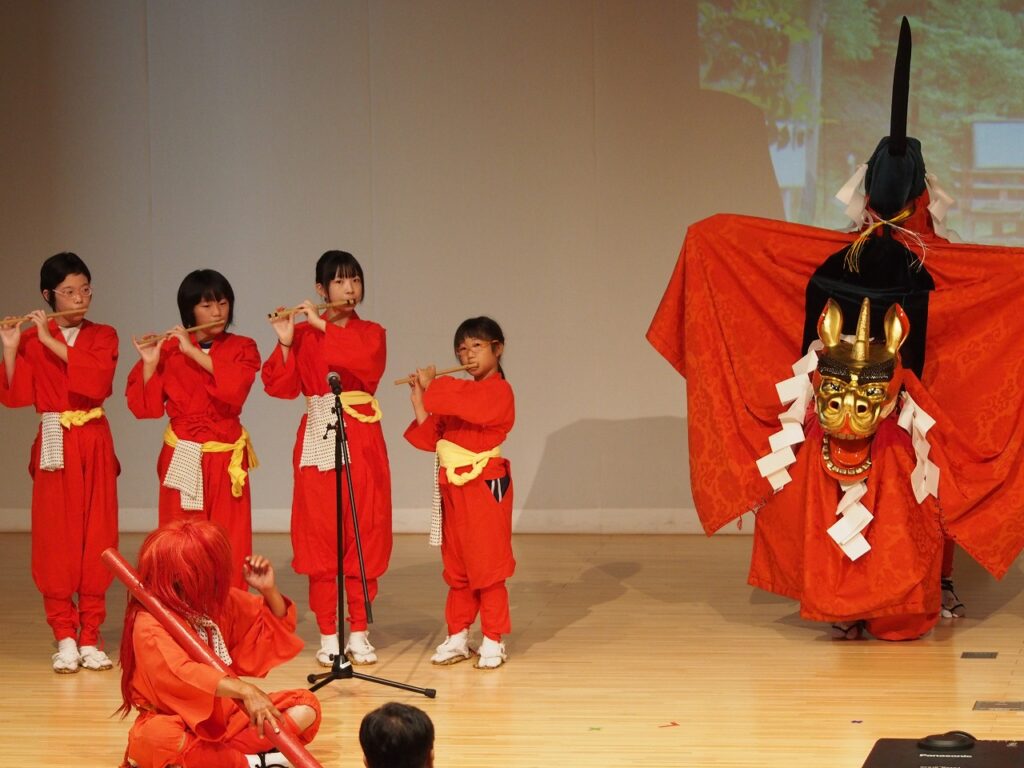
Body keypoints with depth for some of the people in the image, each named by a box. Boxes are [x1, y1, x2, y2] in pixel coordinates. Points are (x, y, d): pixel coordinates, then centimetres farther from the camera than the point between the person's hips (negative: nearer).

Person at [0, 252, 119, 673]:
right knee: (55, 540, -4)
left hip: (94, 446, 1)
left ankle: (90, 638, 6)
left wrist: (51, 342, -18)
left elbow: (98, 381, -15)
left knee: (96, 539, 0)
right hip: (55, 445, -1)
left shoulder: (103, 337, 5)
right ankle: (65, 638, 2)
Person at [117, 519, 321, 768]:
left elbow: (276, 628, 19)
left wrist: (269, 590, -2)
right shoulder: (150, 626, -19)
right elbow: (181, 674, -38)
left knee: (306, 707, -6)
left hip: (225, 716, 7)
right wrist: (244, 690, -50)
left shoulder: (222, 602, 5)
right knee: (157, 739, -42)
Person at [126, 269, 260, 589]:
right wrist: (149, 362, -12)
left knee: (230, 547, -3)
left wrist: (193, 352, -18)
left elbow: (234, 387, -17)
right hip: (182, 461, 0)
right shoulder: (169, 350, 4)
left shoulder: (242, 348, 5)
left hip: (226, 461, 0)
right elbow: (146, 407, 0)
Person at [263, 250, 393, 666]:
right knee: (320, 536, -2)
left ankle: (359, 633, 8)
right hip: (318, 441, 0)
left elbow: (366, 361, -17)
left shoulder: (371, 333, 7)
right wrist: (285, 342, -17)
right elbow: (279, 386, -4)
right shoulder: (304, 334, 6)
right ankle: (327, 636, 3)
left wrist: (323, 326, -19)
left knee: (364, 536, 0)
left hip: (362, 442, 0)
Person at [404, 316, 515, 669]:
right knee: (457, 567, 11)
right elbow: (431, 438, 11)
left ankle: (493, 641, 1)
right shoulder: (462, 392, 16)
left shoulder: (498, 391, -8)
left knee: (487, 564, -4)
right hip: (453, 488, 8)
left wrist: (432, 386, -16)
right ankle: (458, 637, 18)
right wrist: (419, 401, -1)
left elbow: (467, 405, -29)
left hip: (485, 486, -8)